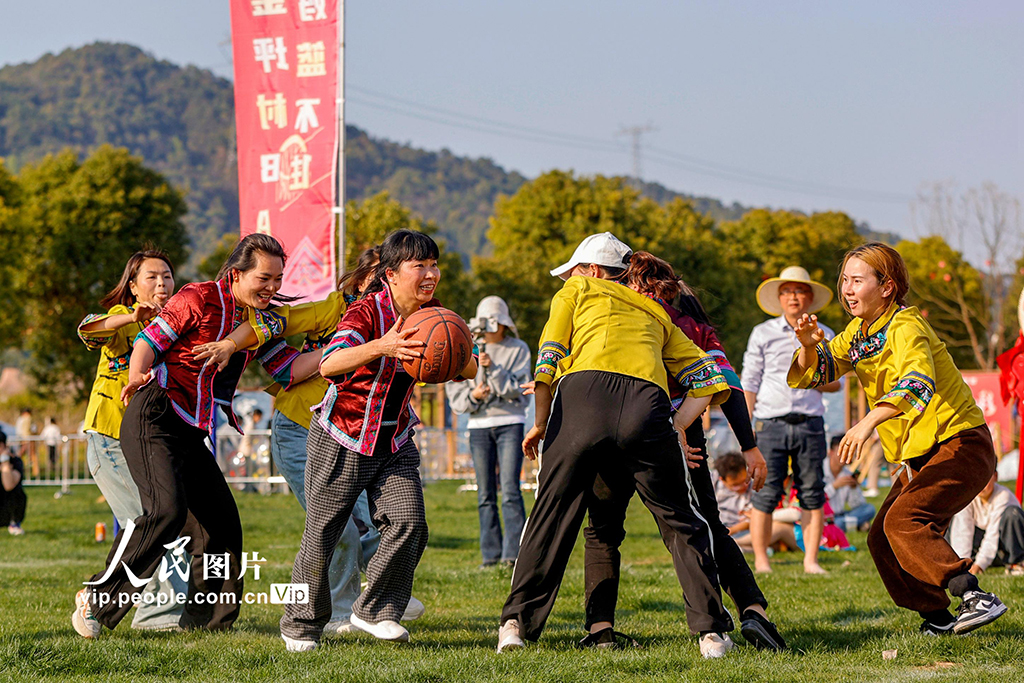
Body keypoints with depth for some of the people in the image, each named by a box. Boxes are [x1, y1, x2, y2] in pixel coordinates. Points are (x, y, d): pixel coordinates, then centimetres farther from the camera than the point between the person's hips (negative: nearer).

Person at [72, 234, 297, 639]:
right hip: (154, 420, -8)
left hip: (191, 432, 8)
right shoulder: (198, 299, -9)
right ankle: (97, 599, -13)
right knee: (167, 509, -25)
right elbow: (149, 340, -10)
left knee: (220, 522, 4)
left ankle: (202, 622, 16)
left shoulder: (259, 319, 14)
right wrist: (138, 379, -21)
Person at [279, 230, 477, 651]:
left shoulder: (431, 315, -3)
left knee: (409, 522, -11)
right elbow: (329, 366, -38)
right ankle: (301, 625, 18)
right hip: (342, 439, -5)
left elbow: (469, 369, -5)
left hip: (395, 441, 5)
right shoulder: (367, 312, -22)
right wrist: (380, 347, -54)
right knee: (321, 536, 0)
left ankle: (375, 610, 6)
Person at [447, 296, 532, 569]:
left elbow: (516, 388, -5)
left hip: (509, 423, -3)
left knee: (510, 490, -13)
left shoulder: (518, 349, 5)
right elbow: (454, 392, 7)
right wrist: (471, 396, -14)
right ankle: (490, 555, 5)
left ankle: (513, 554, -17)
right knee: (485, 494, 2)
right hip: (478, 425, 3)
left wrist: (492, 368, -17)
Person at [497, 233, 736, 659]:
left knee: (552, 514, 8)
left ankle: (517, 622, 3)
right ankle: (711, 630, 5)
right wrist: (674, 428, 21)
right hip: (648, 405, 2)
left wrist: (541, 423, 18)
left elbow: (549, 358, 13)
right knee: (679, 521, 12)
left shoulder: (576, 292, 28)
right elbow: (711, 377, 26)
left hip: (584, 391, -2)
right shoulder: (654, 313, 36)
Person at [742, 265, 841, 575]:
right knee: (765, 494, -5)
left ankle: (811, 559, 6)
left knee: (813, 494, 0)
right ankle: (761, 559, 2)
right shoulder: (763, 334, 7)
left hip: (810, 423, 2)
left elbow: (835, 382, 15)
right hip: (771, 423, -2)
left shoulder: (823, 336, 11)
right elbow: (750, 382, 7)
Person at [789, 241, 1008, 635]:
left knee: (903, 521, -26)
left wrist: (868, 421, -48)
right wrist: (809, 347, -13)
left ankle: (974, 596, -31)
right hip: (920, 455, 9)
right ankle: (938, 618, 14)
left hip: (960, 444, -9)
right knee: (882, 540, 5)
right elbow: (812, 375, 10)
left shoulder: (906, 326, -17)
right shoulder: (858, 333, 10)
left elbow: (919, 383, -36)